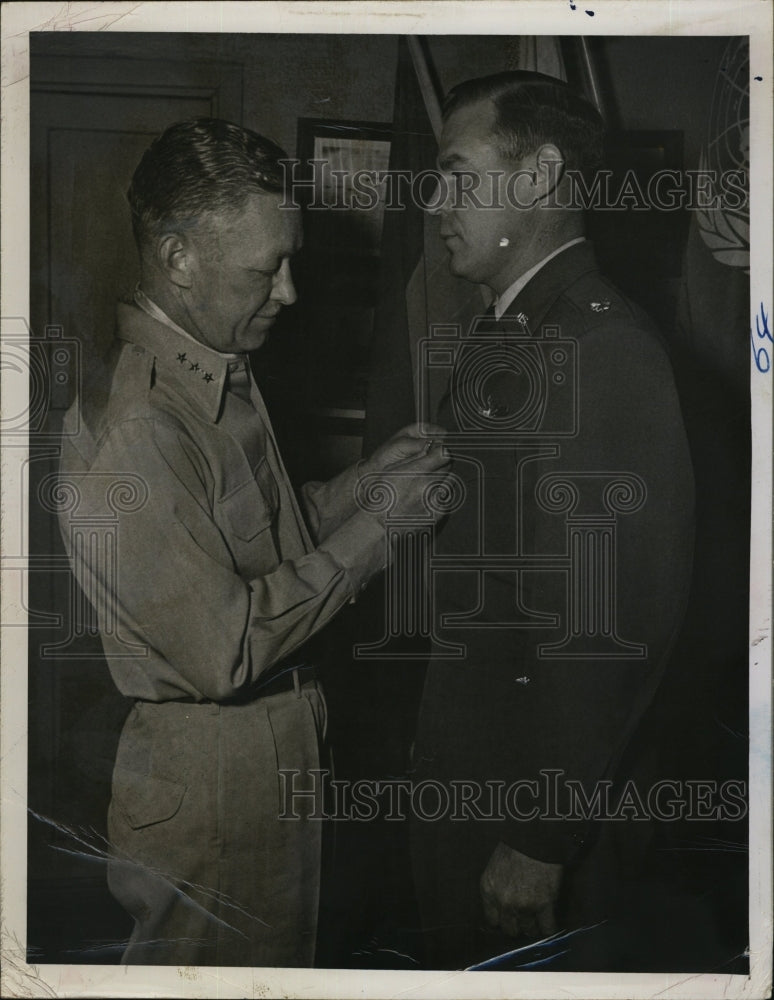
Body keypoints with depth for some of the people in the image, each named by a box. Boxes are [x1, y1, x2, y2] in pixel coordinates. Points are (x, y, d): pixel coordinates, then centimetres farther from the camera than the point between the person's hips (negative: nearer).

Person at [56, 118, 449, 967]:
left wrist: (370, 475, -1)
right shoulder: (127, 428, -27)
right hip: (204, 793, -9)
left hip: (276, 757, 9)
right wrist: (377, 522, -22)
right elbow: (223, 649, -27)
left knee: (280, 959, 23)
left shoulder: (221, 376, 5)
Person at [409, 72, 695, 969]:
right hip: (461, 780, 8)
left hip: (547, 805, -8)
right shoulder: (489, 346, 11)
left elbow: (623, 619, -23)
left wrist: (540, 839, -20)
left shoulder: (606, 346, -19)